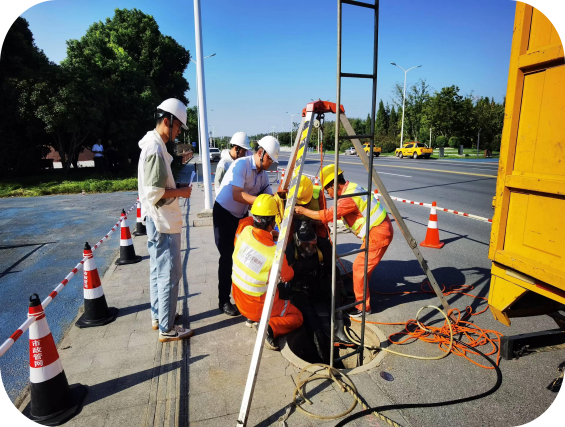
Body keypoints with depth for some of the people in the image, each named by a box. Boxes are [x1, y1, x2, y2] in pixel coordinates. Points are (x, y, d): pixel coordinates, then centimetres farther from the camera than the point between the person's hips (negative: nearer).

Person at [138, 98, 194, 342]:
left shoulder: (154, 146, 12)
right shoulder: (155, 149, -19)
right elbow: (154, 193, -25)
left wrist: (176, 189, 9)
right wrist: (181, 192, -13)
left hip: (158, 221, 10)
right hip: (163, 222, -10)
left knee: (158, 271, 18)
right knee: (169, 274, -2)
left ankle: (158, 316, 33)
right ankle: (167, 329, 10)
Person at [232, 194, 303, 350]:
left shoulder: (244, 231, -20)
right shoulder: (276, 253, -30)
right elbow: (287, 276, -9)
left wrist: (269, 234, 4)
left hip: (239, 300, 6)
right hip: (258, 307, -5)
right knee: (297, 317, 15)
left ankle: (252, 318, 21)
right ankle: (270, 328, -10)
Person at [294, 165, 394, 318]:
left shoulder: (349, 198, -24)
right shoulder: (351, 188, 6)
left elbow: (327, 215, -26)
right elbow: (334, 215, 14)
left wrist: (303, 210, -17)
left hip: (378, 234, -10)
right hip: (378, 230, 10)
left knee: (359, 268, -3)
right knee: (363, 266, 20)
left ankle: (363, 306, 10)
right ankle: (360, 293, 36)